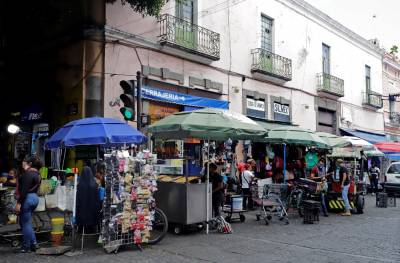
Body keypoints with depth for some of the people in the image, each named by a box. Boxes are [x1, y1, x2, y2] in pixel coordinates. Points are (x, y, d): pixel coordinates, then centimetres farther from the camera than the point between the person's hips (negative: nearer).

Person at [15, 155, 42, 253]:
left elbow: (24, 190, -21)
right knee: (26, 222, 18)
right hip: (35, 198, 9)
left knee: (25, 223, 1)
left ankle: (26, 246, 10)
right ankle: (33, 243, 18)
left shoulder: (28, 173, -16)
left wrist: (19, 203, -21)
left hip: (27, 199, -9)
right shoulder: (37, 174, 13)